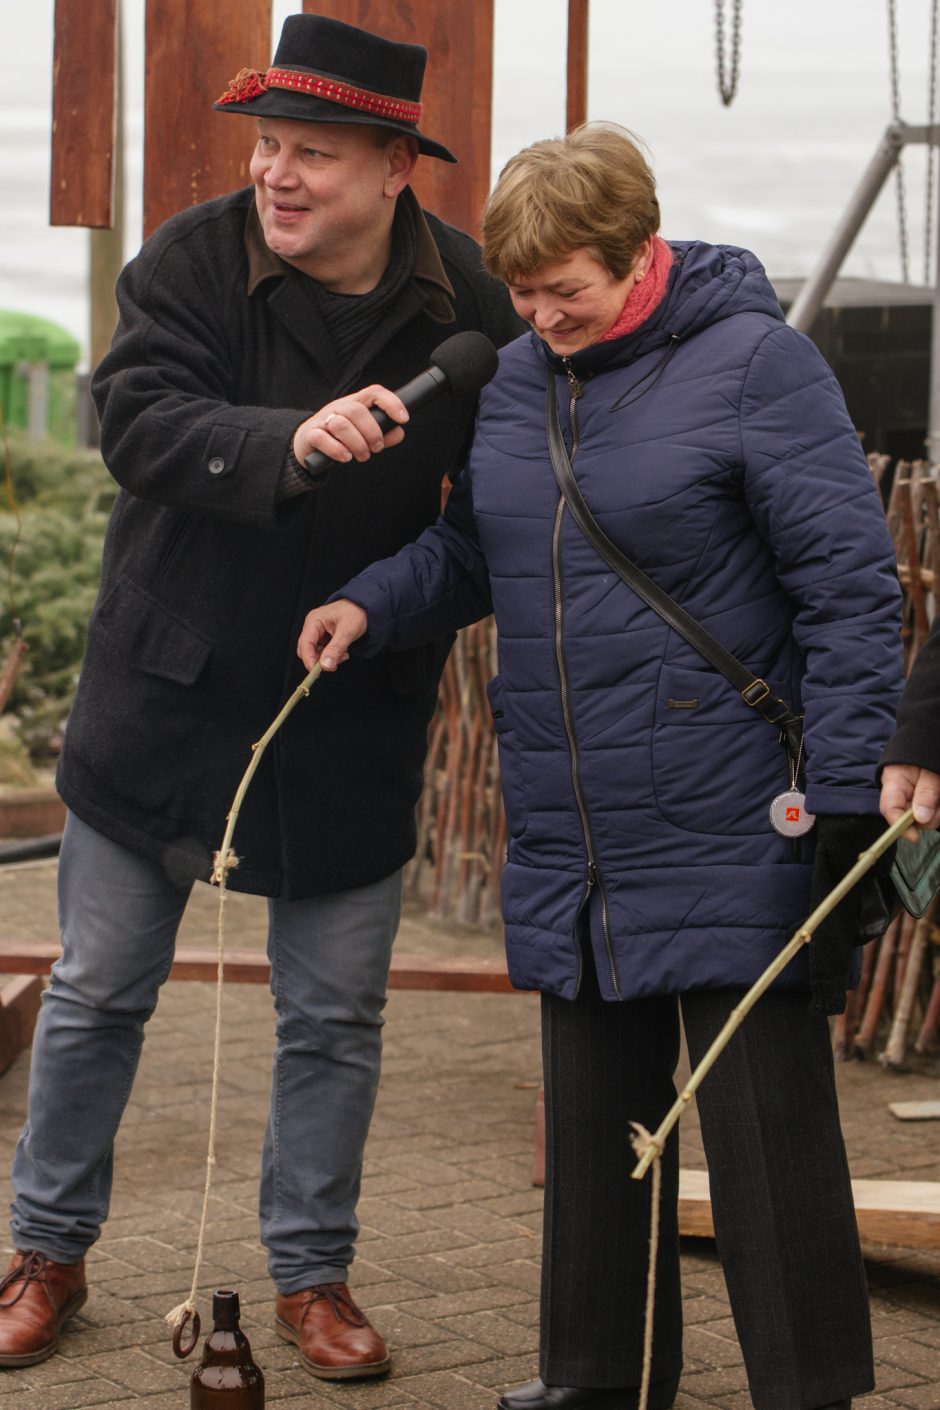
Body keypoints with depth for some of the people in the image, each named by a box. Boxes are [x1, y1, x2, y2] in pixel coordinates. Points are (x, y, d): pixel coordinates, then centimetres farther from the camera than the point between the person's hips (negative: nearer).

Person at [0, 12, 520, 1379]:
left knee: (335, 1016, 8)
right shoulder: (191, 260, -12)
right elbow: (137, 419, -27)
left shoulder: (467, 301, -6)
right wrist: (289, 442, -42)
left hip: (354, 717, 1)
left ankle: (313, 1273, 26)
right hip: (165, 690, -1)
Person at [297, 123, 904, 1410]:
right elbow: (470, 550, 20)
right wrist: (371, 604, -1)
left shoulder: (752, 361, -10)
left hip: (728, 841, -6)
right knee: (593, 1118, 16)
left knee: (766, 1129, -1)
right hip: (569, 848, 7)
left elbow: (852, 589, -11)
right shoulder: (516, 379, 8)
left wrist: (847, 799, -15)